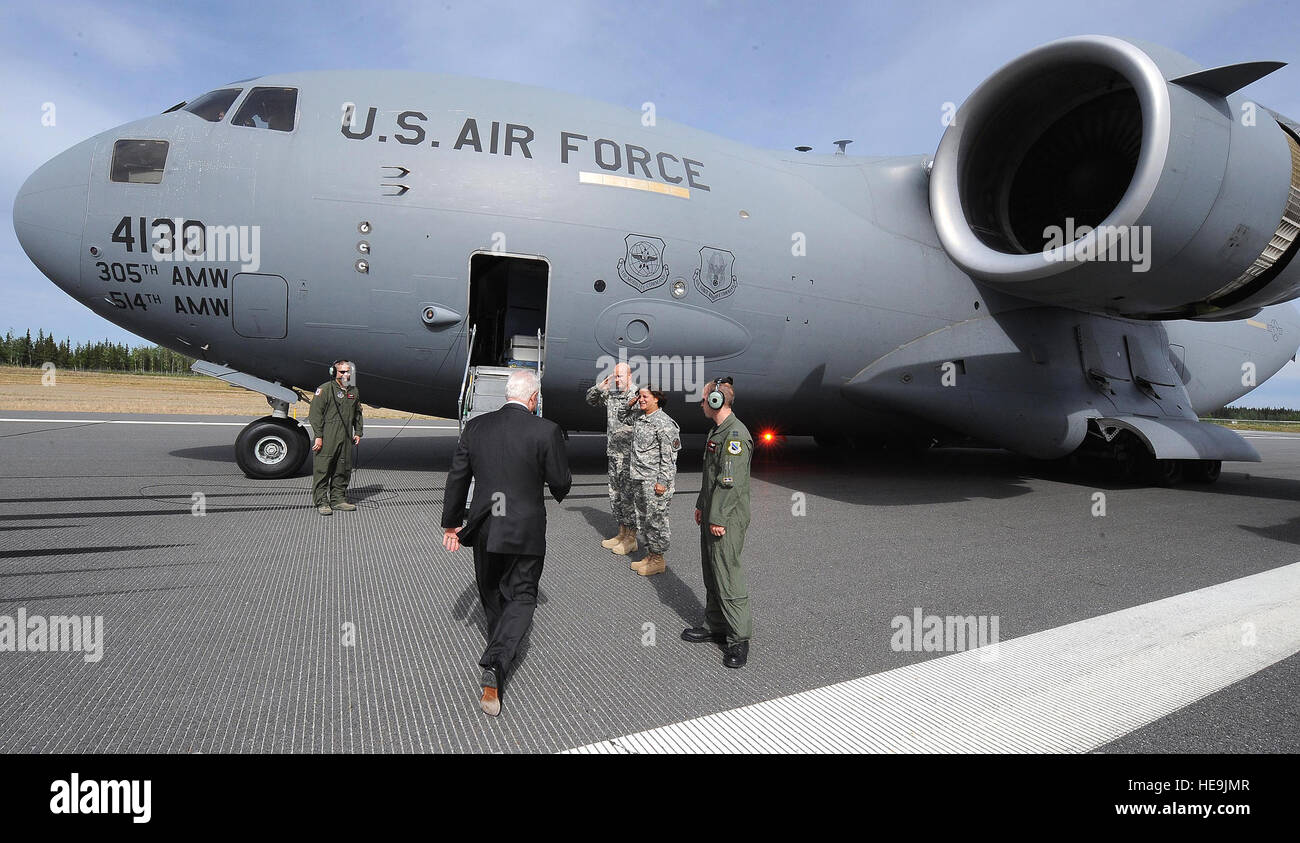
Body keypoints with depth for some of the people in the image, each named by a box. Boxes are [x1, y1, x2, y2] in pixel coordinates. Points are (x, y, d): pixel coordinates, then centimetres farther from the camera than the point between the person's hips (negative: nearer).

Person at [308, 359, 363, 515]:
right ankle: (321, 502, 4)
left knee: (343, 470, 10)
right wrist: (318, 436, -13)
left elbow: (358, 414, 25)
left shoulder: (354, 391, 15)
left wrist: (358, 432, 17)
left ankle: (338, 499, 21)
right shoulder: (325, 389, -5)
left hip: (345, 439, 6)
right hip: (326, 439, -6)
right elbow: (315, 413, -9)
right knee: (322, 470, -2)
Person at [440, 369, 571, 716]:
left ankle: (499, 649, 45)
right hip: (526, 531, -4)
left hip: (484, 530, 4)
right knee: (521, 597, 8)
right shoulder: (546, 431, -14)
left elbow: (457, 479, 3)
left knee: (492, 593, 23)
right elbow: (561, 482, -8)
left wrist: (451, 524, 12)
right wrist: (559, 490, 16)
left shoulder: (475, 427, -2)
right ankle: (495, 665, -10)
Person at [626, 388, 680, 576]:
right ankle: (650, 555, 26)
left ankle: (658, 560, 9)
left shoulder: (664, 423, -14)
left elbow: (669, 455, -17)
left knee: (656, 519, -2)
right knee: (643, 518, 14)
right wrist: (634, 473, 20)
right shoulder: (640, 420, 14)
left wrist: (662, 481, -19)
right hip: (640, 479, 9)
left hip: (655, 480, -9)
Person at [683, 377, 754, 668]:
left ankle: (739, 639, 5)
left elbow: (730, 482, -23)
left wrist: (718, 518, -22)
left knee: (727, 576, -5)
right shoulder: (717, 431, 14)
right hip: (712, 517, 10)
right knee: (711, 575, 17)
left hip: (726, 521, -10)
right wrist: (701, 506, 23)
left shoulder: (736, 435, -19)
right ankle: (716, 627, 30)